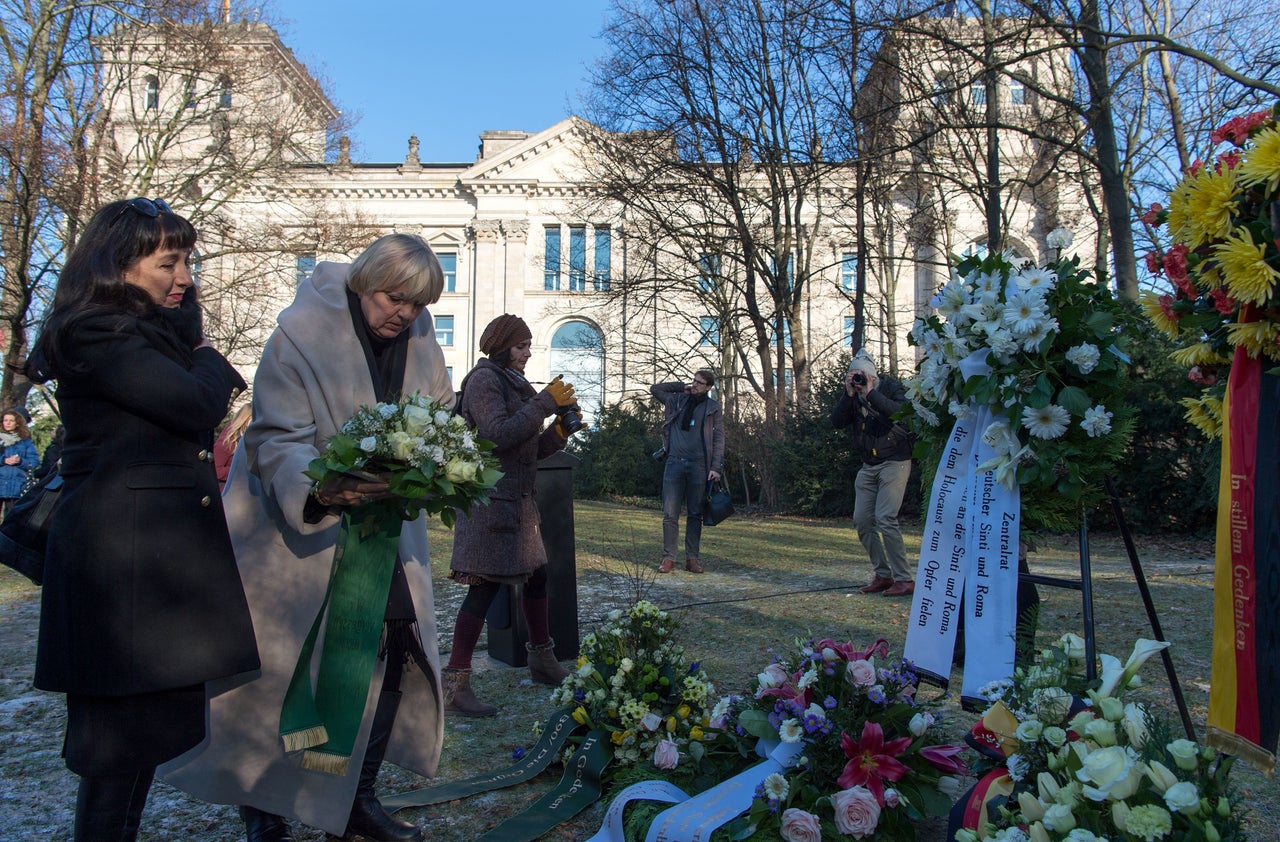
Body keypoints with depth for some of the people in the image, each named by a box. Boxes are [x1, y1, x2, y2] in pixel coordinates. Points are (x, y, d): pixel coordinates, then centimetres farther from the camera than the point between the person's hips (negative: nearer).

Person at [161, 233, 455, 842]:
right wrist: (319, 491, -41)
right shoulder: (301, 334, -17)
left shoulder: (420, 342, 2)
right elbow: (277, 442, -22)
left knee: (394, 650, 2)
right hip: (297, 526, -5)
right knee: (284, 672, 1)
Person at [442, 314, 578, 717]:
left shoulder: (512, 382, 19)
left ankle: (543, 660, 31)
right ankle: (455, 684, -6)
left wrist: (560, 430, 3)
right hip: (491, 498, -9)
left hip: (517, 498, 9)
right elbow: (499, 434, -22)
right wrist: (546, 402, -17)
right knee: (485, 586, -11)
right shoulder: (484, 379, -8)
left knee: (537, 576, 15)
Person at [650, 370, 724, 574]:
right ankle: (668, 558, -1)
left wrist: (716, 467, -7)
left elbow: (719, 439, 3)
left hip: (698, 465, -1)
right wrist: (681, 387, 15)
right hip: (674, 463, 1)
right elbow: (654, 388, 25)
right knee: (670, 513, -4)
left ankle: (692, 558, 8)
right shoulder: (677, 400, 14)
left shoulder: (713, 408, 7)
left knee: (695, 514, 3)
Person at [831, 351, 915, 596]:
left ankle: (904, 579, -11)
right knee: (862, 520, 3)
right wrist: (848, 395, -17)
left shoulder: (891, 388, -8)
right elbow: (837, 421, -6)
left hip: (895, 462, -7)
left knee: (885, 518, -18)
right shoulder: (854, 396, 7)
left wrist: (871, 393, -25)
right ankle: (883, 575, 15)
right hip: (868, 466, 7)